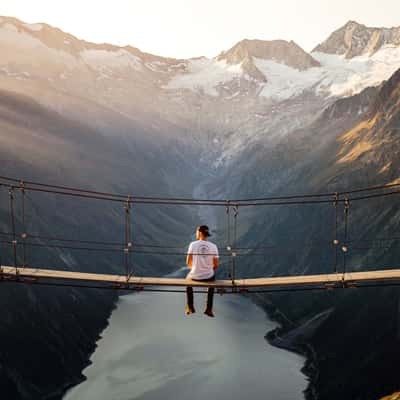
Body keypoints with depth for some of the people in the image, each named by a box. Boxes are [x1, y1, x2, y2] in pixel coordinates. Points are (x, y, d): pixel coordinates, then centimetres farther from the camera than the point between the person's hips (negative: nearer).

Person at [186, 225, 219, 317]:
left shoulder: (193, 244, -10)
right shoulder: (213, 246, -6)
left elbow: (188, 263, -4)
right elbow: (216, 265, -3)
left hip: (195, 276, -1)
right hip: (208, 276, 1)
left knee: (188, 278, 35)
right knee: (212, 280, 37)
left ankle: (190, 308, 37)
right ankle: (209, 309, 34)